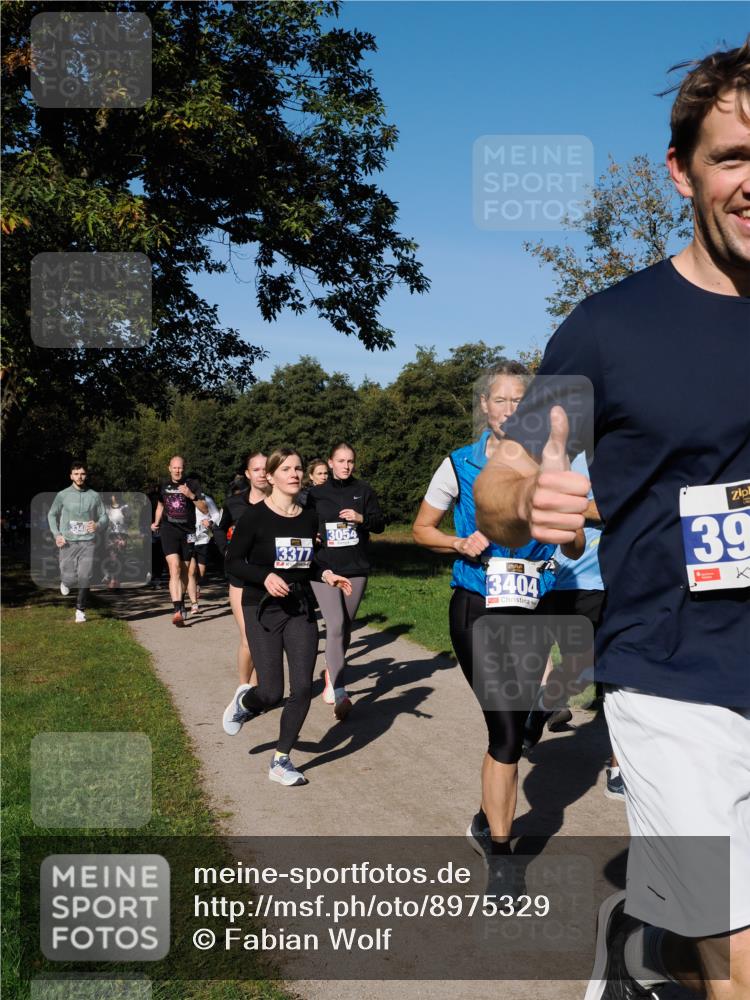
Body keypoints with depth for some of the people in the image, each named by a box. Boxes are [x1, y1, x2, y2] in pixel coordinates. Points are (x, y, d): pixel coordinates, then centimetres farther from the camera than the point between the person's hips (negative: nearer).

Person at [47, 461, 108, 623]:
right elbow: (52, 515, 14)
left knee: (85, 577, -7)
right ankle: (65, 581, 33)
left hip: (88, 542, 0)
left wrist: (97, 526, -15)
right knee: (70, 578, -5)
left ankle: (80, 610, 8)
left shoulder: (94, 496, 4)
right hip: (68, 542, 0)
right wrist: (56, 534, 0)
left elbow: (104, 517, 8)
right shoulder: (63, 495, 2)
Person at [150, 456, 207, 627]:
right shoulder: (164, 485, 8)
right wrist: (156, 522, 9)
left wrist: (191, 495, -19)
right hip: (169, 530, -1)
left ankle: (180, 603, 33)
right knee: (174, 568, -17)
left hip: (187, 532, 1)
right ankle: (177, 611, -26)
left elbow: (205, 510, -6)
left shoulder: (193, 484, 0)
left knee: (184, 572, 11)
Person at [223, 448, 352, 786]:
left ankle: (280, 761, 13)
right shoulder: (255, 516, -9)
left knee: (302, 688, -4)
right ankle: (243, 701, 32)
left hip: (301, 608, 5)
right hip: (262, 609, -4)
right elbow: (233, 561, -8)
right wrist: (265, 576, -23)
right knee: (272, 693, -6)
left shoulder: (308, 518, 6)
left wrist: (327, 574, -3)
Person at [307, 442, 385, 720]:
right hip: (324, 568, -2)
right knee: (336, 625, -16)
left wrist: (361, 518, -13)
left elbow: (380, 524, 5)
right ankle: (340, 696, -21)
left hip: (356, 569, 2)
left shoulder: (363, 490, 5)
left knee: (345, 627, 12)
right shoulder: (317, 493, 4)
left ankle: (332, 674, 37)